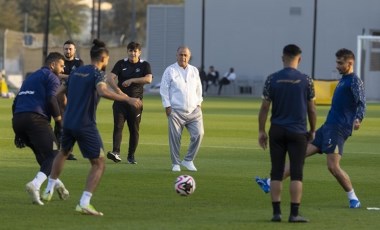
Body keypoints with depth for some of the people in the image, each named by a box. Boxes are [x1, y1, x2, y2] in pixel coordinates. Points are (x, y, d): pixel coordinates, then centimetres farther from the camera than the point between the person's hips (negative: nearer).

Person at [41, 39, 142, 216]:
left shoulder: (76, 72, 11)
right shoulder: (97, 74, -11)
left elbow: (59, 93, 20)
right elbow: (103, 92, -32)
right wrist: (128, 99, -35)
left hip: (68, 122, 7)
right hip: (86, 125, -7)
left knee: (63, 153, 33)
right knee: (99, 164, -2)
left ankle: (49, 191, 41)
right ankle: (84, 203, -15)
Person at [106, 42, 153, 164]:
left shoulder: (144, 65, 5)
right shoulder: (121, 64, 6)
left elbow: (148, 79, -14)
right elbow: (110, 78, -7)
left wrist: (131, 80, -16)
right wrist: (118, 91, -20)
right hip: (120, 100, 0)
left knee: (134, 129, 3)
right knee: (118, 126, -13)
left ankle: (131, 156, 11)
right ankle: (116, 152, -21)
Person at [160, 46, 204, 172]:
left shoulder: (194, 71, 13)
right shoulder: (170, 70, 0)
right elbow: (164, 89, 0)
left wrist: (198, 103, 11)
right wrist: (167, 106, -6)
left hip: (193, 110, 4)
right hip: (176, 111, -4)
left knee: (198, 134, -8)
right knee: (175, 137, -4)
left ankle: (188, 160, 7)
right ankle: (176, 164, 7)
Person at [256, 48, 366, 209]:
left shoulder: (355, 82, -7)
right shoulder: (343, 80, 20)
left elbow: (361, 103, -19)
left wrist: (358, 119, -38)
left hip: (338, 129, -9)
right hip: (328, 127, 9)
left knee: (333, 166, -15)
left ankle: (353, 199, -1)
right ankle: (271, 183, 7)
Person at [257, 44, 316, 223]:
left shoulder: (272, 79, -1)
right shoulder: (306, 81, -3)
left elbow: (264, 107, -1)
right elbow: (311, 109, 2)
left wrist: (261, 131, 7)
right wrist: (312, 130, 16)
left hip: (277, 131, 1)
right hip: (298, 132, -1)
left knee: (276, 173, 7)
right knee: (296, 174, 1)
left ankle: (276, 212, 5)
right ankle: (294, 214, -2)